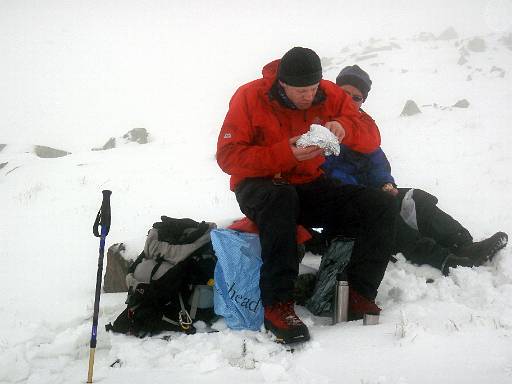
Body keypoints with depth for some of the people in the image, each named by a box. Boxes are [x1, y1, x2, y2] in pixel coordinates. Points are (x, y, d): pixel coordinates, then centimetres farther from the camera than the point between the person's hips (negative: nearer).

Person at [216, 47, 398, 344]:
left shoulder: (329, 95, -2)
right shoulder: (250, 97, -12)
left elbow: (372, 139, -1)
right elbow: (228, 156, -17)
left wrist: (344, 127, -25)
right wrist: (285, 154, -28)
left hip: (309, 187, 5)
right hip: (260, 186, -4)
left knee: (383, 205, -13)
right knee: (281, 197, -42)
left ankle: (359, 295, -14)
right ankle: (278, 305, -39)